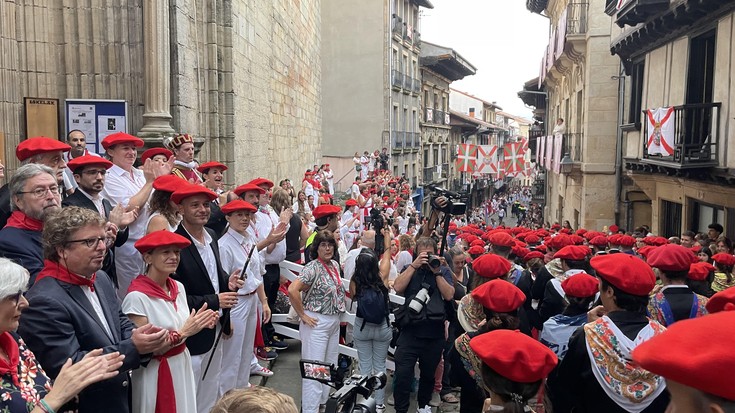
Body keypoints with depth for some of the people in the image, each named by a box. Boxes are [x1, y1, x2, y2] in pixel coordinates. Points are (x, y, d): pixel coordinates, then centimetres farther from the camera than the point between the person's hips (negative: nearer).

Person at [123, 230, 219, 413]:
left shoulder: (178, 287, 1)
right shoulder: (137, 296, -21)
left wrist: (199, 323, -8)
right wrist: (183, 332, -26)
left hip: (182, 366, 7)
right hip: (156, 374, -7)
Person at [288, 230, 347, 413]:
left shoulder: (335, 264, 7)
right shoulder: (312, 267, -17)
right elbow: (292, 290, -29)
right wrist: (303, 315, -20)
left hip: (334, 321, 8)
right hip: (317, 322, -8)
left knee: (330, 366, 17)